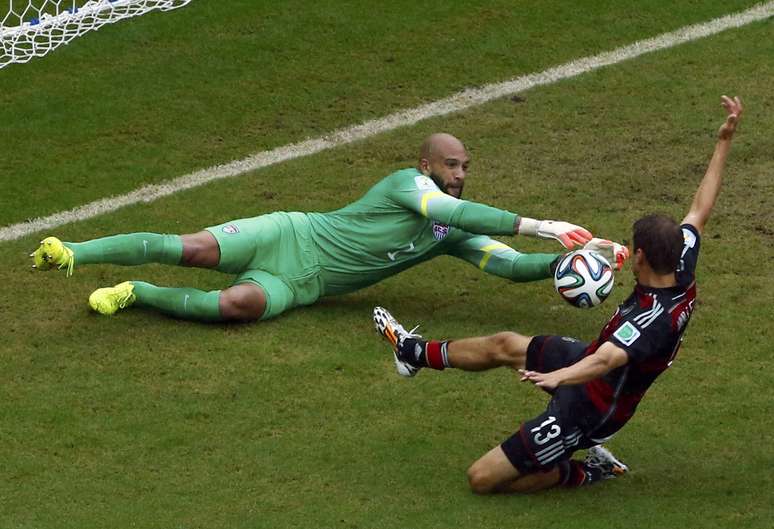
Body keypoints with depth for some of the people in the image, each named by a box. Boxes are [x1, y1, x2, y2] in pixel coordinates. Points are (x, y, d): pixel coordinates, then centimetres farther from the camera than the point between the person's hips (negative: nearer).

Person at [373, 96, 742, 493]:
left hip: (586, 411, -10)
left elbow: (607, 359, -56)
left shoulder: (653, 319, -39)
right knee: (504, 345, 27)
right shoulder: (682, 277, -13)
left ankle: (582, 472, 7)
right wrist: (724, 142, 4)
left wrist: (560, 376, -73)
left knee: (482, 479, -5)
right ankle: (417, 352, 51)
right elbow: (700, 208, -1)